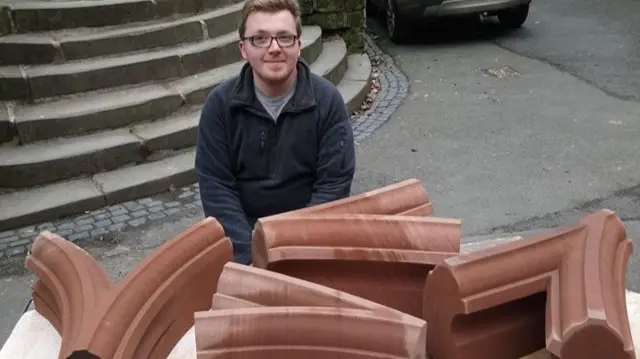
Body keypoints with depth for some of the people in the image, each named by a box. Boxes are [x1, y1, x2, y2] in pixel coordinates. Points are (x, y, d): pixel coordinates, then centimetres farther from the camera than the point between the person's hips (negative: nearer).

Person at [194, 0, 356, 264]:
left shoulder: (327, 100, -9)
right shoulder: (220, 103, -6)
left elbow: (334, 184, -11)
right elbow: (214, 185, -9)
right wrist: (249, 256, -20)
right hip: (242, 232, 1)